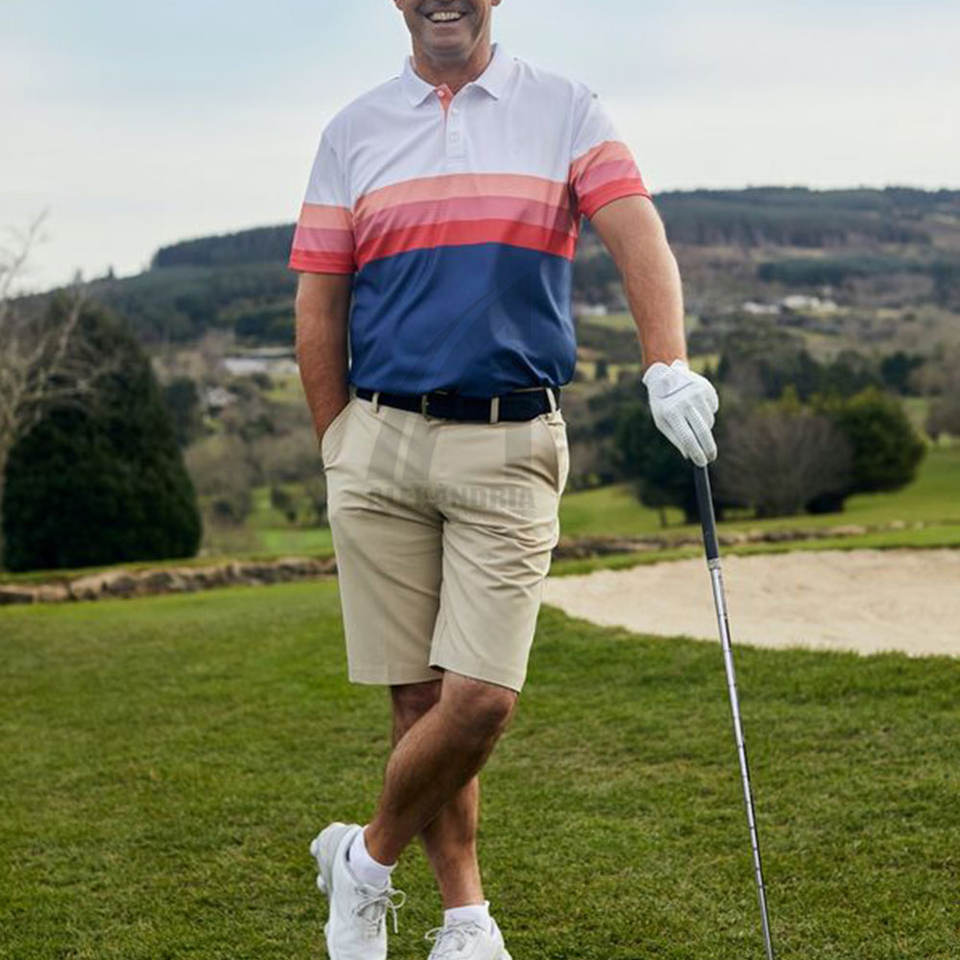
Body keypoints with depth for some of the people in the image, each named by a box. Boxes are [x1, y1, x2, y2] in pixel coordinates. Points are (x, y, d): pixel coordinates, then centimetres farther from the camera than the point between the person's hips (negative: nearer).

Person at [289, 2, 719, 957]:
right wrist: (341, 455, 6)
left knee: (481, 700, -10)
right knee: (421, 700, 3)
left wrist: (669, 367, -23)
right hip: (381, 439, 1)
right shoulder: (353, 131, 11)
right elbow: (319, 310, 11)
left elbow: (638, 234, -7)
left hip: (511, 448, -1)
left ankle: (367, 859, 16)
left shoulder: (565, 110, 7)